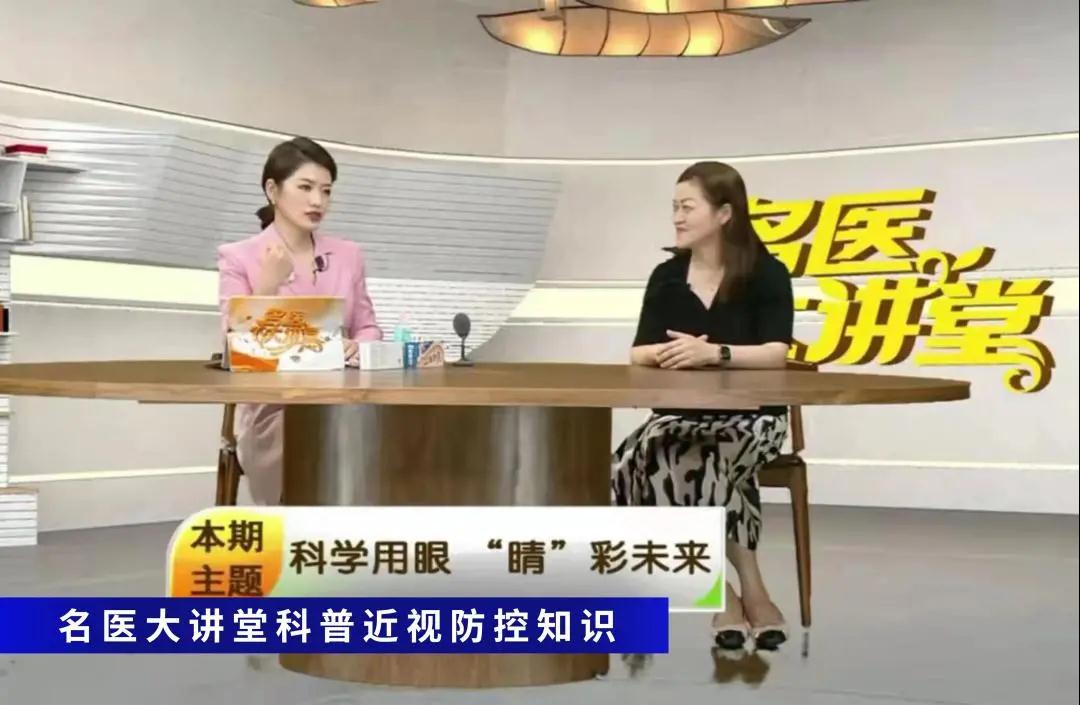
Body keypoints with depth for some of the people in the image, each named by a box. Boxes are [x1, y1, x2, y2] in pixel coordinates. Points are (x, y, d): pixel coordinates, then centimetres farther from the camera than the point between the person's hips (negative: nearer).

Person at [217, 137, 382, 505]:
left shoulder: (348, 255, 14)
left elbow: (368, 328, 14)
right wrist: (268, 287, -19)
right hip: (271, 411, -3)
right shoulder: (238, 257, 0)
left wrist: (359, 346, -10)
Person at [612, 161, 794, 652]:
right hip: (681, 413, 4)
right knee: (634, 463, -28)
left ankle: (750, 596, -18)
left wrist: (713, 353, -29)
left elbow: (776, 354, -14)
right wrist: (667, 352, -20)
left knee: (704, 464, -35)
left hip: (750, 416, -4)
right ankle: (729, 594, -19)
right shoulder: (666, 277, 8)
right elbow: (638, 355, 3)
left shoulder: (766, 274, -3)